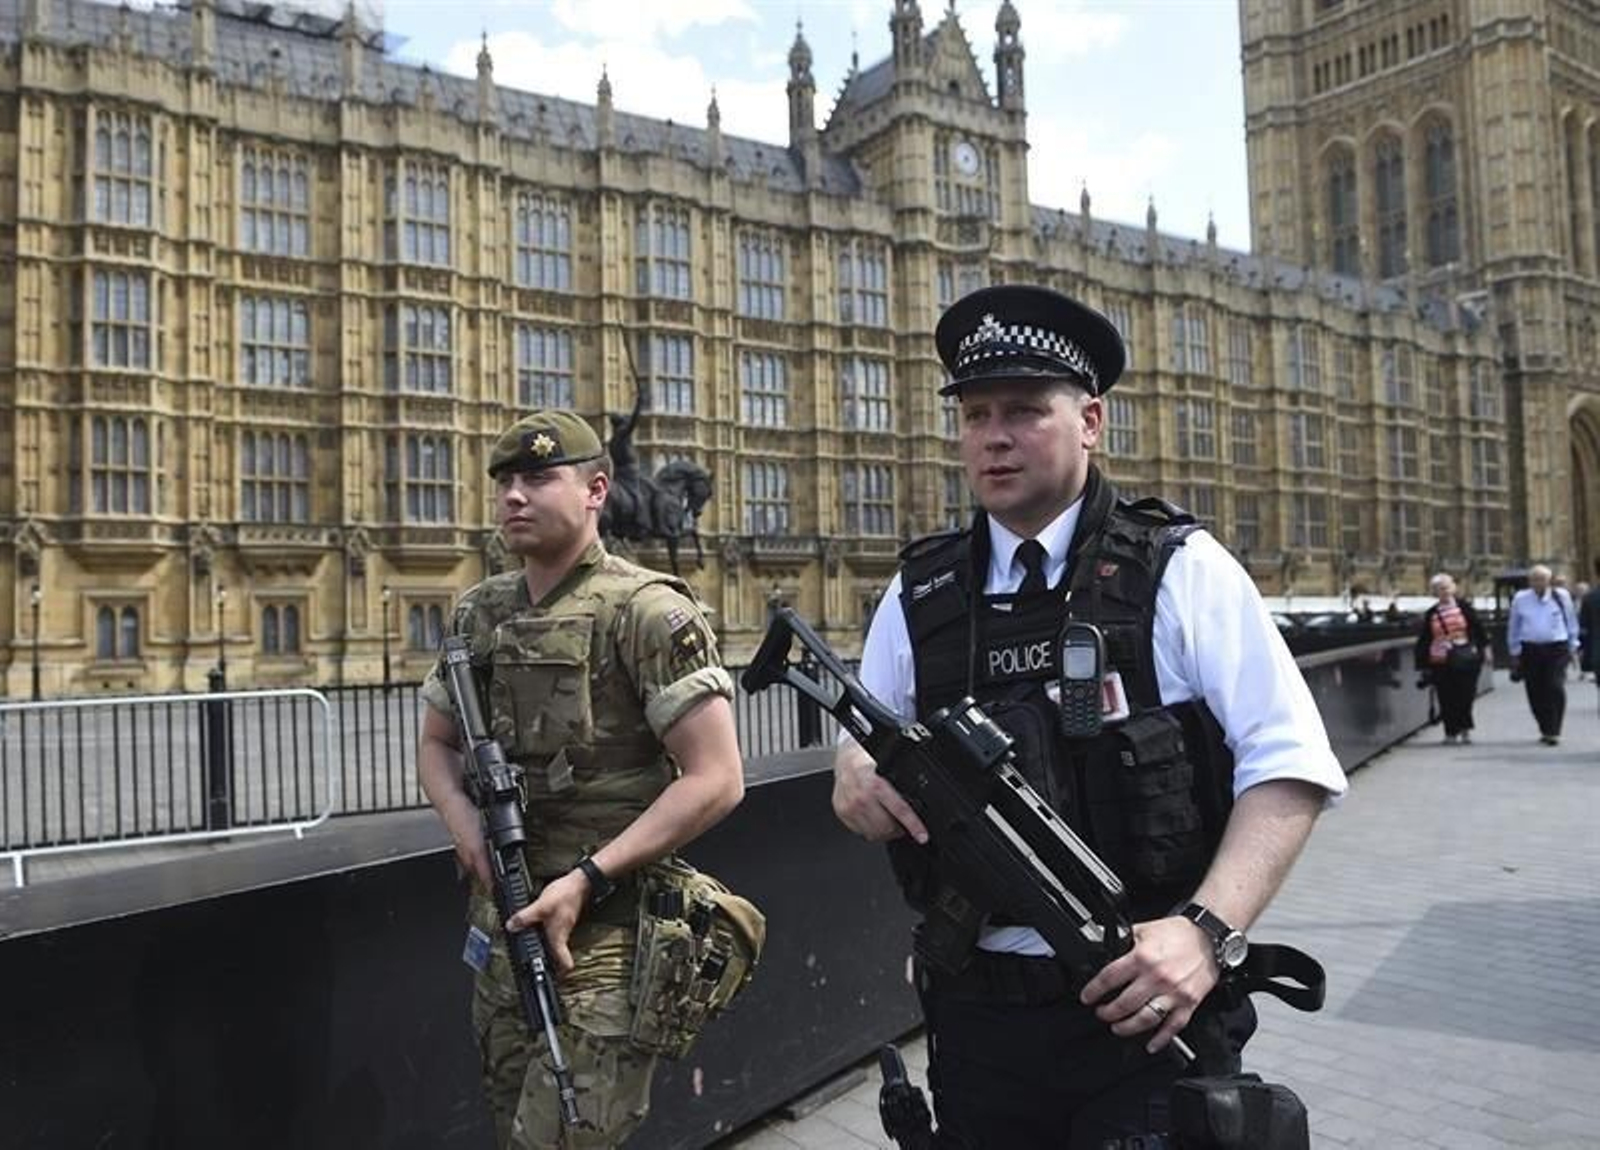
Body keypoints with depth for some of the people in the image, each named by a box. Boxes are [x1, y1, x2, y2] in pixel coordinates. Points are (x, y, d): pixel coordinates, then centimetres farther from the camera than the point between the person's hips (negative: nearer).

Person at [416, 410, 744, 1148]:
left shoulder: (646, 612, -13)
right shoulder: (479, 615, 7)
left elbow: (717, 779, -16)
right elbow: (435, 743, 19)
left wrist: (586, 880, -19)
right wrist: (464, 823, -3)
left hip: (607, 935, -6)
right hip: (505, 924, 7)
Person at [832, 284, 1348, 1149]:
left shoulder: (1179, 571, -5)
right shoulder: (919, 594, 4)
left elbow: (1287, 763, -8)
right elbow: (862, 758, 11)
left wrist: (1208, 929, -21)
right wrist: (857, 779, -13)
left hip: (1148, 1007, -3)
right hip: (977, 1015, 3)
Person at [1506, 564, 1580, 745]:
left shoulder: (1561, 596, 2)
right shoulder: (1520, 599, 4)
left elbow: (1571, 622, 13)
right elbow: (1513, 627, 11)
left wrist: (1572, 647, 12)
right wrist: (1515, 652, 11)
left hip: (1556, 649, -1)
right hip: (1530, 650, 1)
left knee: (1556, 689, -13)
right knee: (1536, 693, 4)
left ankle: (1553, 731, -7)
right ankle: (1546, 730, 20)